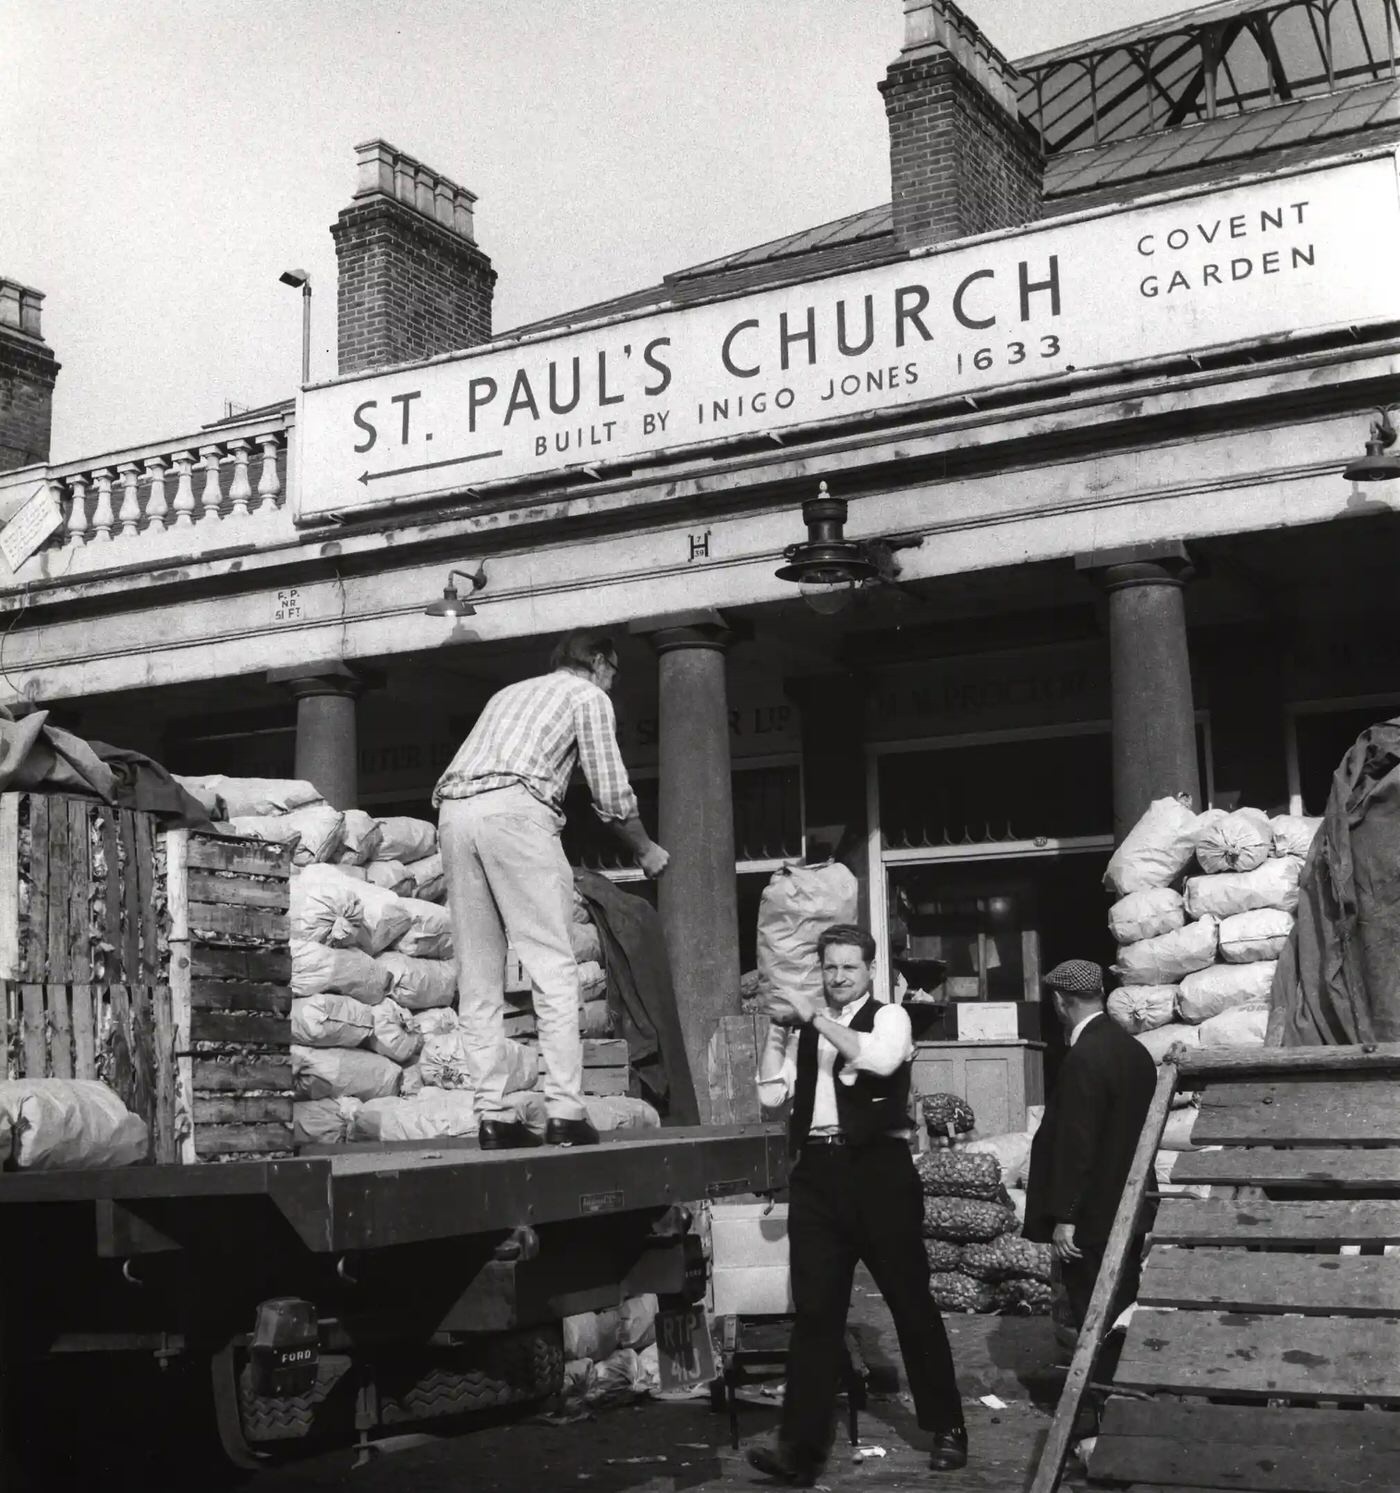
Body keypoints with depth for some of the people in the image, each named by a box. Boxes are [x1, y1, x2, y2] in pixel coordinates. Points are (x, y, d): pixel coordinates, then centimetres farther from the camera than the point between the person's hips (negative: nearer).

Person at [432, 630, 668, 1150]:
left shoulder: (510, 693, 35)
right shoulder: (588, 696, 16)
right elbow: (611, 794, 11)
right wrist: (645, 849, 28)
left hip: (452, 809, 6)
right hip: (513, 808, -6)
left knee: (478, 977, 6)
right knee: (553, 967, -5)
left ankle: (492, 1115, 2)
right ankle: (564, 1112, -11)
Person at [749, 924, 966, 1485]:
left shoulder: (890, 1017, 1)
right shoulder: (806, 1030, 15)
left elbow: (879, 1059, -21)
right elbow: (771, 1094, 8)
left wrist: (814, 1016, -17)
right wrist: (781, 1026, 1)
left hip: (878, 1170, -4)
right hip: (816, 1172, 4)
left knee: (911, 1302, 6)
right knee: (814, 1310, 2)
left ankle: (947, 1428, 20)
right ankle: (801, 1447, 3)